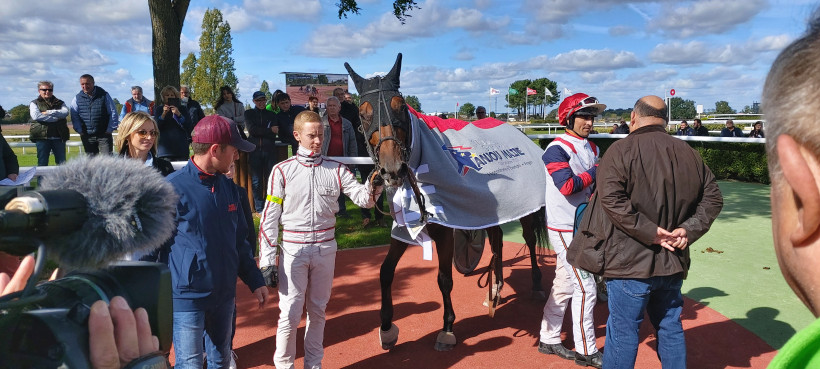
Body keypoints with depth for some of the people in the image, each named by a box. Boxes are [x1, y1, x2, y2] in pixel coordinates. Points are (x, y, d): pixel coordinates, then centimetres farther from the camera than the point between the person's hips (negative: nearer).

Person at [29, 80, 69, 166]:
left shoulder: (60, 103, 16)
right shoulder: (34, 103, 10)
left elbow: (65, 112, -5)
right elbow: (36, 116, -9)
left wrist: (49, 112, -11)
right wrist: (55, 118, -10)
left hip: (59, 137, 2)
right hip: (42, 137, -2)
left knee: (62, 163, 3)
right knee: (42, 163, 2)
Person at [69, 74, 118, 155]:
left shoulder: (104, 95, -1)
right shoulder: (77, 98, 5)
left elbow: (113, 113, 1)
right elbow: (74, 116, 10)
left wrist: (109, 130, -3)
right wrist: (80, 131, 1)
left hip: (104, 135, -2)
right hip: (87, 136, 3)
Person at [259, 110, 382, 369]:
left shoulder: (337, 169, 1)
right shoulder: (282, 171, -4)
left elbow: (363, 199, -8)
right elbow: (270, 218, -4)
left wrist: (374, 185, -31)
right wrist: (267, 260, -7)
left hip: (325, 249, 2)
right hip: (293, 250, -2)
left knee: (318, 311, 15)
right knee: (290, 314, -1)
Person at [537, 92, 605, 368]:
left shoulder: (591, 148, 11)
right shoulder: (557, 149, -14)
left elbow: (598, 185, 9)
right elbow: (567, 186, -25)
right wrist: (597, 171, -17)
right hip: (564, 229, -8)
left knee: (564, 285, 15)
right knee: (585, 288, -4)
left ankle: (549, 340, 27)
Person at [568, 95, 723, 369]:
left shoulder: (622, 150, -12)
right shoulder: (688, 153, 7)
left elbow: (611, 199, -23)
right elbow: (712, 198, 8)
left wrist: (650, 232, -17)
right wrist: (688, 230, -1)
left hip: (629, 262, -5)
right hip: (672, 262, 6)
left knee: (623, 330, 4)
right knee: (670, 326, 20)